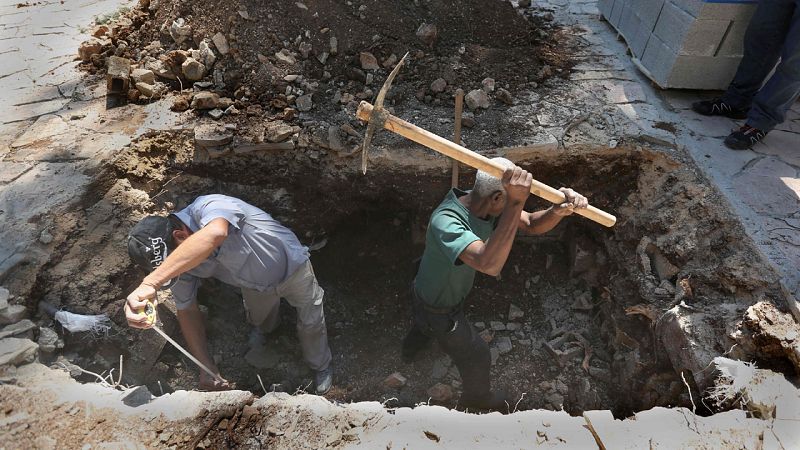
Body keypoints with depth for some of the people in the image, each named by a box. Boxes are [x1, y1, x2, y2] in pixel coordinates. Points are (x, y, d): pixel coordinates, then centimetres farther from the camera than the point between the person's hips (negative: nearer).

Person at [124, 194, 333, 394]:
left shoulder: (208, 207, -43)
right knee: (258, 319, 31)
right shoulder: (179, 267, -23)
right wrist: (207, 367, -19)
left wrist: (150, 282, -72)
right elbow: (187, 311, -11)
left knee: (311, 324, 13)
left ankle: (322, 367, 44)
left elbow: (215, 234, -68)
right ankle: (266, 328, 70)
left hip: (292, 268, -5)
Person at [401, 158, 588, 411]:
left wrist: (560, 210, -35)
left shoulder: (483, 207, -18)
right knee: (477, 357, 18)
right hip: (439, 312, -8)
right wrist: (515, 203, -62)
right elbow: (490, 264, -59)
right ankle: (477, 396, 52)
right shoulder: (445, 222, -45)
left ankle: (410, 350, 75)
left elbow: (532, 225, -14)